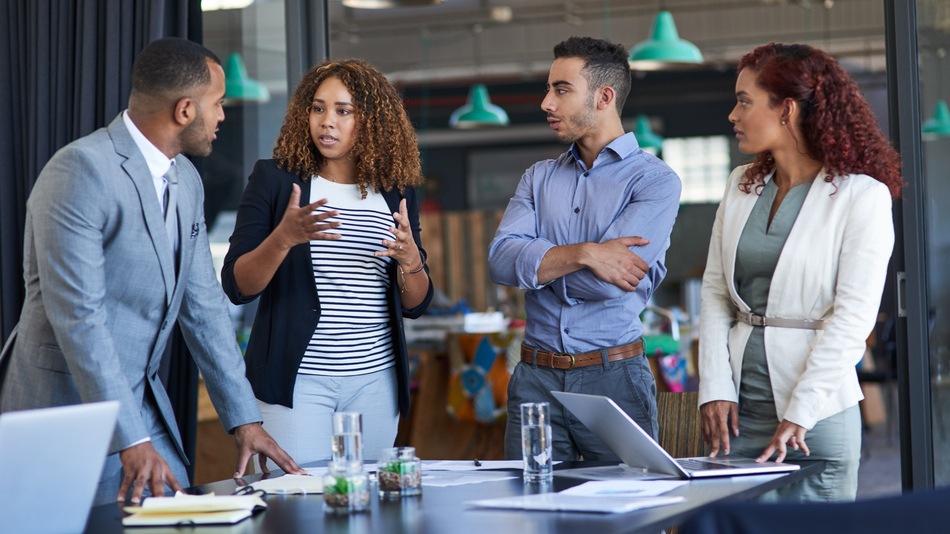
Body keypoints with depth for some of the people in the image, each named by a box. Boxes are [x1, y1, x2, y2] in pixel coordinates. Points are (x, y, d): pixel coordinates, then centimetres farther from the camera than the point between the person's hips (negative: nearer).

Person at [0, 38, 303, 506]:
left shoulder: (186, 181, 9)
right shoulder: (80, 170, -19)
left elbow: (202, 305, 12)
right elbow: (78, 316, -24)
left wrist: (243, 418, 6)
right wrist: (131, 440, -28)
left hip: (144, 399, 8)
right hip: (71, 405, -8)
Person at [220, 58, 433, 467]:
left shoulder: (395, 192, 8)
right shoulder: (274, 179, 0)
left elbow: (415, 305, 10)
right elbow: (237, 287, -5)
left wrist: (410, 260, -11)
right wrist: (285, 238, -21)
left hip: (375, 382, 3)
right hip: (296, 380, -3)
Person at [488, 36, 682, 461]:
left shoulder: (655, 181, -2)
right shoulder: (539, 178, 14)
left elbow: (608, 281, -15)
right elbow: (500, 262, -3)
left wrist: (535, 259, -1)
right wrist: (583, 254, -14)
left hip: (614, 378, -4)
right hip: (536, 378, 4)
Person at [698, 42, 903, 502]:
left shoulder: (862, 195, -6)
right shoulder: (742, 186, 11)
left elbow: (853, 317, -12)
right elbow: (715, 293, 11)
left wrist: (798, 414, -16)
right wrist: (715, 389, -1)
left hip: (818, 413, -5)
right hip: (740, 409, 5)